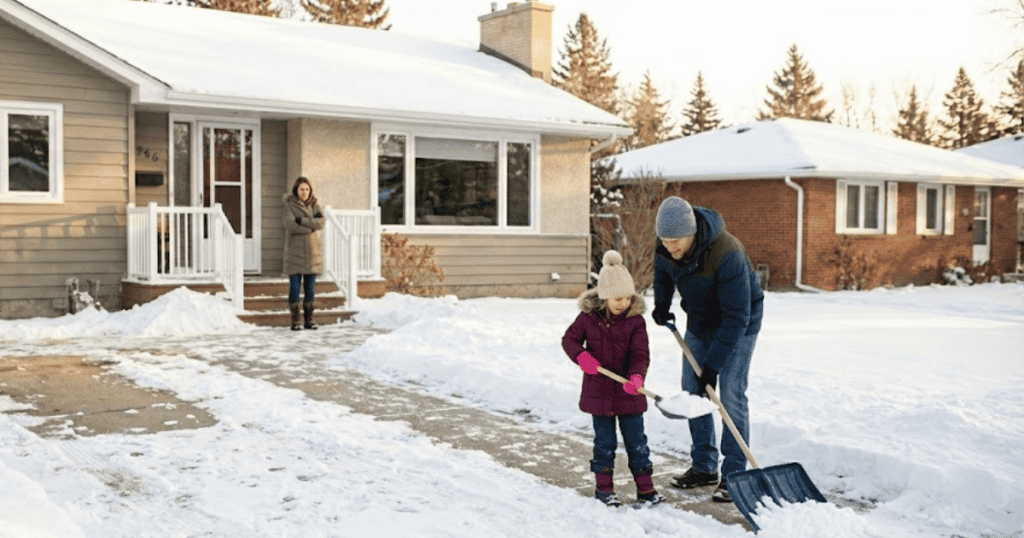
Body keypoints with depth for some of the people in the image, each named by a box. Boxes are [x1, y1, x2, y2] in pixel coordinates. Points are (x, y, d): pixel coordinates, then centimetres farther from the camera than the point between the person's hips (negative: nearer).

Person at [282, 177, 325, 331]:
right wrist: (311, 226, -10)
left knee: (310, 287, 5)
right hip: (295, 253, -3)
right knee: (295, 286, -4)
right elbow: (291, 226, -16)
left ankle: (309, 320, 12)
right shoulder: (288, 207, 0)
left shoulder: (315, 206, 11)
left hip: (312, 253, 4)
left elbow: (321, 222, -8)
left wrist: (302, 220, -16)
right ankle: (295, 321, 0)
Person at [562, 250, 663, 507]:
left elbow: (640, 354, -10)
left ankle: (645, 486, 17)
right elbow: (569, 339, 4)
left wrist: (636, 377, -30)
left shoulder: (635, 321, -6)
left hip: (628, 393, 0)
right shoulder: (588, 317, -5)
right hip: (598, 390, 0)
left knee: (636, 440, 5)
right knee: (605, 441, 8)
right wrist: (581, 356, -16)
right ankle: (604, 486, 21)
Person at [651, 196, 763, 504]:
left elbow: (737, 316, -33)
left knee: (730, 395, -12)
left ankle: (733, 476, -3)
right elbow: (662, 270, 12)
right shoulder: (667, 247, -16)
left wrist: (713, 366, -32)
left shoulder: (726, 254, -37)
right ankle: (704, 467, 18)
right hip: (700, 321, 7)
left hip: (738, 325, -7)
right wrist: (661, 304, -5)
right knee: (692, 393, 7)